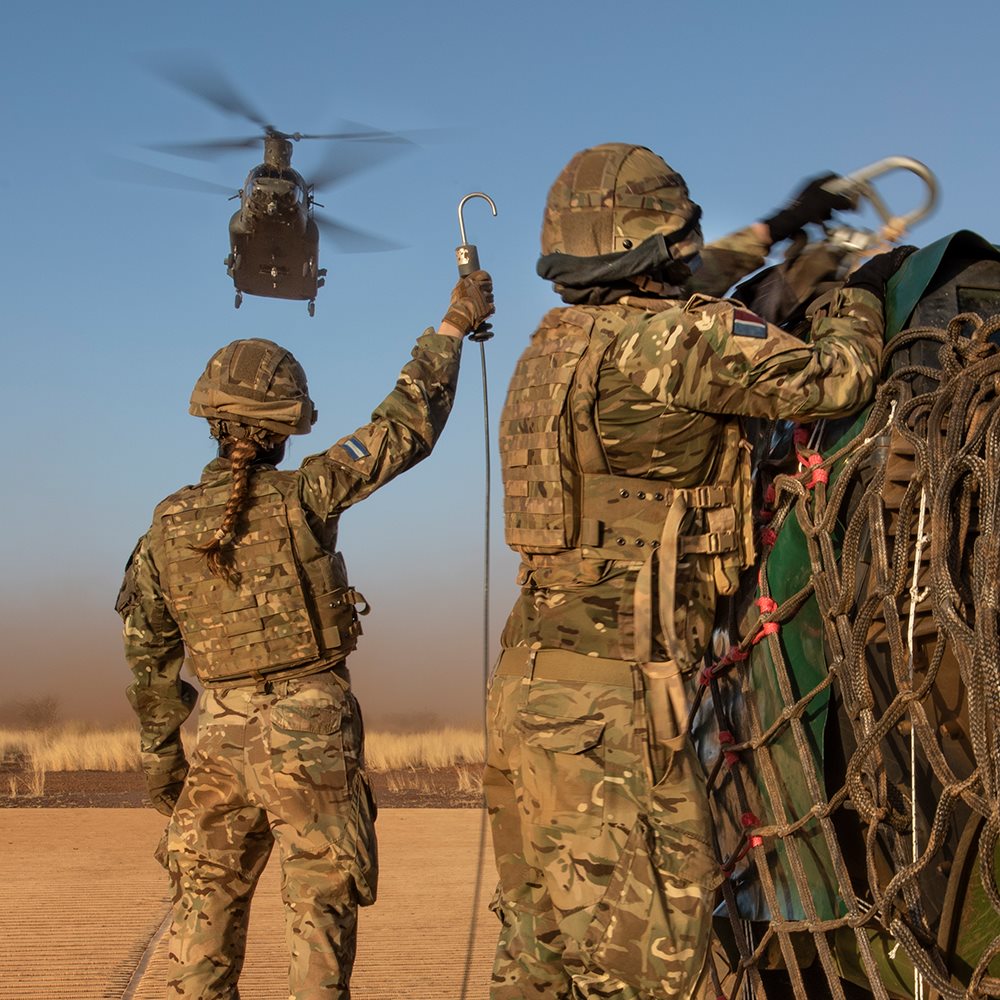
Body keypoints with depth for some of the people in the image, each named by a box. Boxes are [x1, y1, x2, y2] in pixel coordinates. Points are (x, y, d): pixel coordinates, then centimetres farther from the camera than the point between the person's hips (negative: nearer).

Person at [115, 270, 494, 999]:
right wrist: (452, 328, 4)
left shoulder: (167, 529, 2)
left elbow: (149, 659, 8)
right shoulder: (303, 495, -9)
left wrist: (161, 759, 18)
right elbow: (407, 429, -6)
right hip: (313, 732, -3)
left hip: (221, 735, 3)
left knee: (205, 912, 14)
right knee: (321, 908, 5)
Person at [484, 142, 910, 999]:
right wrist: (862, 297, 13)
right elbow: (832, 382, -8)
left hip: (531, 683, 9)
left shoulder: (559, 343, 16)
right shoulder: (672, 340, -11)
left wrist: (774, 231, 46)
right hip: (612, 702, -9)